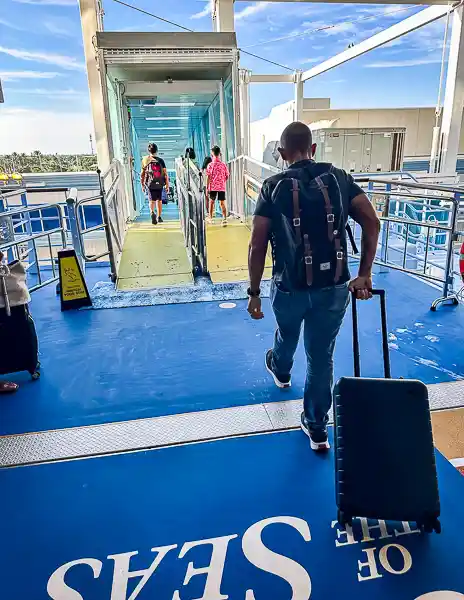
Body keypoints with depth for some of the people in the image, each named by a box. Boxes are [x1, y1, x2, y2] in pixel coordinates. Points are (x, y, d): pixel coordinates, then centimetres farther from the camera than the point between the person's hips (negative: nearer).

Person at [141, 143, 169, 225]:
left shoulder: (145, 160, 0)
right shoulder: (160, 160, -2)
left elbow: (142, 174, 3)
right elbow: (165, 173, -4)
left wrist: (142, 185, 12)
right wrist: (167, 185, 2)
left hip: (149, 184, -1)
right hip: (159, 184, 1)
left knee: (152, 200, 0)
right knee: (159, 200, 15)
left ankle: (152, 213, -29)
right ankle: (159, 217, 21)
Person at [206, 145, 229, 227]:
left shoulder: (210, 165, -7)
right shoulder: (223, 165, -2)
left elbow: (208, 177, -8)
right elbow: (227, 176, 5)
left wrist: (207, 187, -3)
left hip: (213, 187, -1)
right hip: (222, 187, 1)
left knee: (211, 202, 15)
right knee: (222, 203, 2)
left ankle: (210, 218, 26)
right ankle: (224, 219, -10)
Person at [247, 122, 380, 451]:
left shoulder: (274, 187, -5)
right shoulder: (339, 178, 2)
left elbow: (257, 246, -10)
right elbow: (372, 222, -6)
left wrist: (254, 293, -3)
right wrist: (365, 274, -2)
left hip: (290, 288, -1)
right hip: (334, 288, 1)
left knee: (287, 336, 30)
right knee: (322, 358, 15)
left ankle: (281, 371, 63)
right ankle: (317, 428, 28)